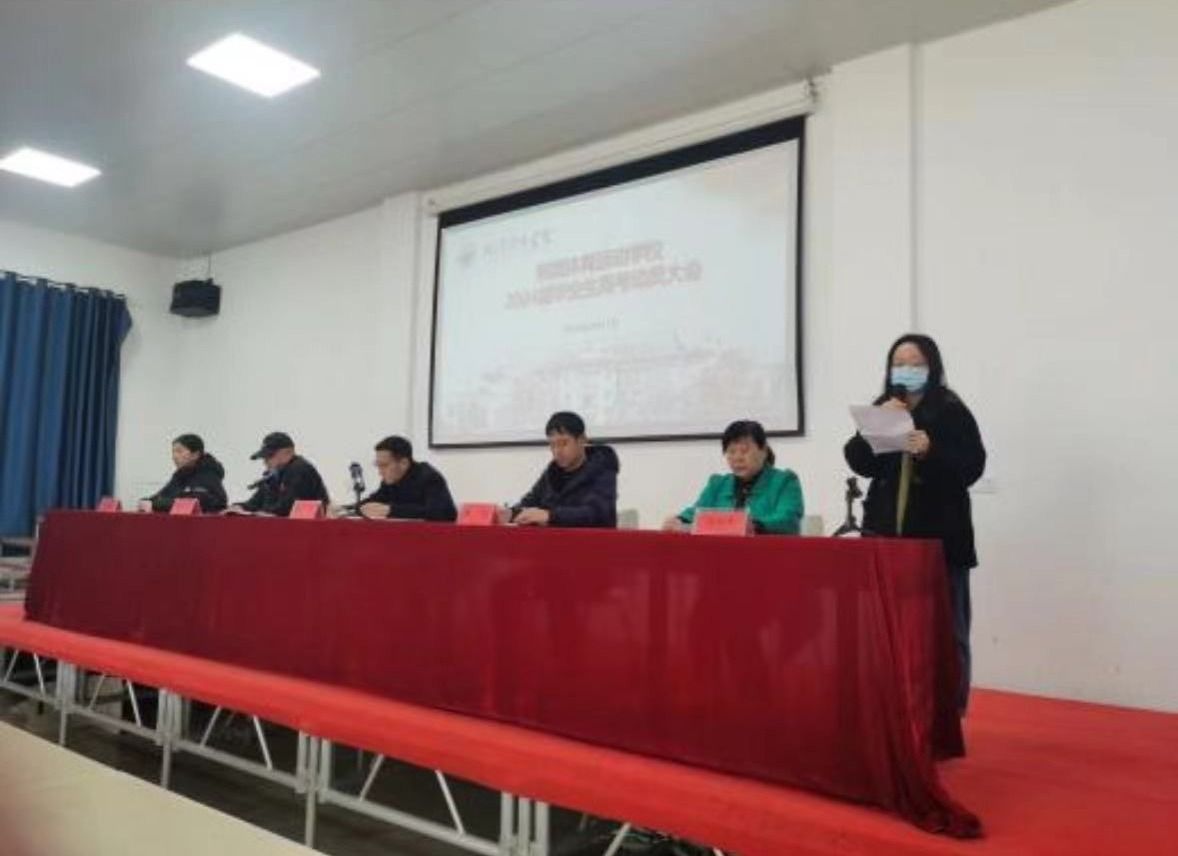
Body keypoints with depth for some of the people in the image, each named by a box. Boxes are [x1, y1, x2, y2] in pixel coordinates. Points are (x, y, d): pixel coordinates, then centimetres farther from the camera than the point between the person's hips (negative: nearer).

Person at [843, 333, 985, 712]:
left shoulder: (952, 411, -2)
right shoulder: (881, 408, 11)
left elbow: (972, 467, -11)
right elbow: (859, 463, 3)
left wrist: (930, 451, -26)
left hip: (940, 537, -3)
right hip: (888, 534, 4)